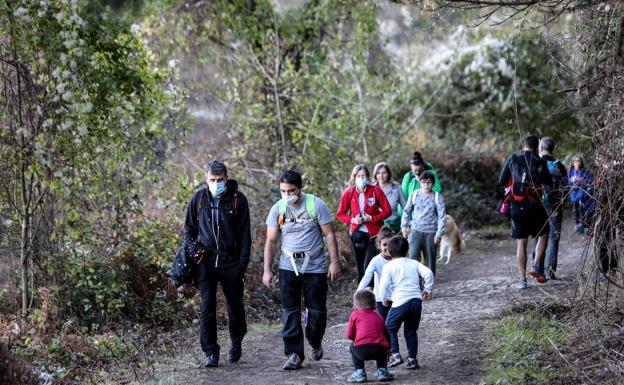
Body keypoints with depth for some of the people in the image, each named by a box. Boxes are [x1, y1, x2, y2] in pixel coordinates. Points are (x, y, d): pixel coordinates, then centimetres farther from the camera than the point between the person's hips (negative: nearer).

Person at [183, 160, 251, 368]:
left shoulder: (238, 199, -3)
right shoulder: (198, 199, 3)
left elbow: (245, 234, 0)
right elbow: (189, 228, 15)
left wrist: (243, 261, -7)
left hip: (231, 262, -1)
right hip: (206, 262, 1)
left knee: (235, 306, 10)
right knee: (207, 307, -7)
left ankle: (236, 344, 33)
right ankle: (211, 354, -4)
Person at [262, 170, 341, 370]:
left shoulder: (316, 204, -7)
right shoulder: (278, 209, 0)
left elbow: (329, 235, -3)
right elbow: (271, 241, 4)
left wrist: (334, 262, -8)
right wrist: (267, 270, 0)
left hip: (315, 266, -2)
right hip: (288, 267, 2)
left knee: (317, 310, 1)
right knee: (290, 312, -2)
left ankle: (315, 342, 28)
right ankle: (294, 354, 2)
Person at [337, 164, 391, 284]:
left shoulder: (376, 191, -6)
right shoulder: (348, 193, -1)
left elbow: (387, 210, -3)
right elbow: (340, 214, 6)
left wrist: (371, 218, -15)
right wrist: (352, 220, -13)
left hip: (373, 233, -3)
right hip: (357, 233, 3)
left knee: (368, 266, -16)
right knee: (360, 268, 10)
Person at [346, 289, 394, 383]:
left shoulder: (355, 315, 16)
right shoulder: (378, 316, 26)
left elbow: (349, 335, 15)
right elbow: (386, 334, 31)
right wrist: (388, 347, 48)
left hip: (361, 350, -3)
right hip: (379, 351, 3)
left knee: (352, 348, 31)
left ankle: (359, 373, 19)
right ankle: (382, 371, 22)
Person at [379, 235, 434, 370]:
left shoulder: (389, 266, 0)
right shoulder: (413, 263, 12)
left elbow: (384, 284, -10)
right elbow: (428, 273, 0)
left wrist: (385, 298, 7)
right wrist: (428, 290, 12)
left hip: (400, 302, -4)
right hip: (416, 300, 4)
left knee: (390, 328, 12)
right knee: (411, 331, 16)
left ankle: (395, 354, -1)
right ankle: (412, 358, 13)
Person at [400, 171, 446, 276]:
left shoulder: (437, 197, -2)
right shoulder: (414, 194, 3)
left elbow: (442, 216, -4)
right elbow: (406, 211, 12)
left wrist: (439, 233, -10)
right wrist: (404, 227, 6)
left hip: (431, 232, -1)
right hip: (415, 231, 1)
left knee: (430, 259, 7)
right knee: (413, 256, -14)